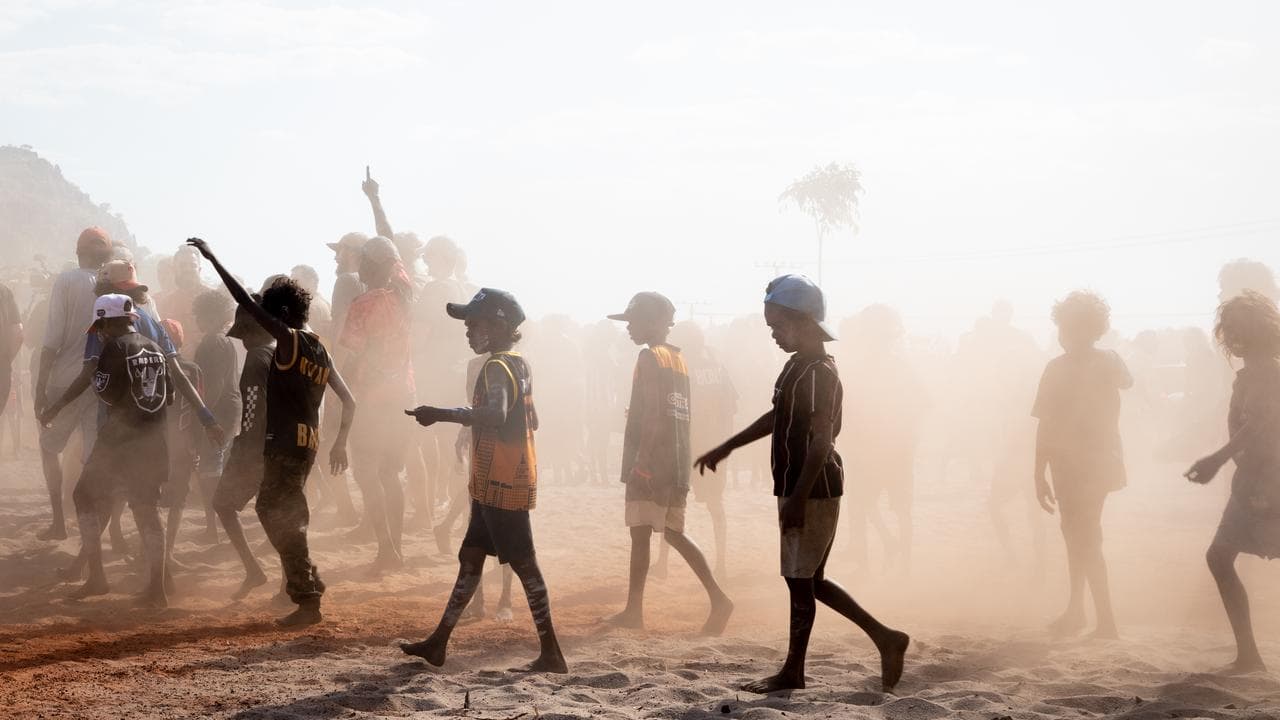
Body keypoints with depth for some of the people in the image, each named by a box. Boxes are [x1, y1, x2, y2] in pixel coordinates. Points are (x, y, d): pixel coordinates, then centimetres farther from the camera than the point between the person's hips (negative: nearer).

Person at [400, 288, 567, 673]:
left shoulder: (497, 367, -17)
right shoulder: (519, 365, 14)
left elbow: (495, 415, -36)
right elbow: (530, 420, 22)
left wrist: (441, 414, -37)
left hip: (502, 485, -10)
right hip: (492, 485, 10)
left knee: (523, 564, -7)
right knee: (470, 558, 13)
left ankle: (551, 654, -4)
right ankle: (438, 643, 20)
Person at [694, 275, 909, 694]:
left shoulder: (818, 372, -17)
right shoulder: (799, 365, 12)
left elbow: (821, 441, -23)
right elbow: (777, 417, 26)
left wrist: (796, 499, -25)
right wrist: (727, 448, 28)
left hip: (813, 491, -10)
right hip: (803, 490, 10)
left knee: (800, 580, 0)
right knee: (810, 581, 14)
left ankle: (793, 671, 11)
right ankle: (885, 638, 17)